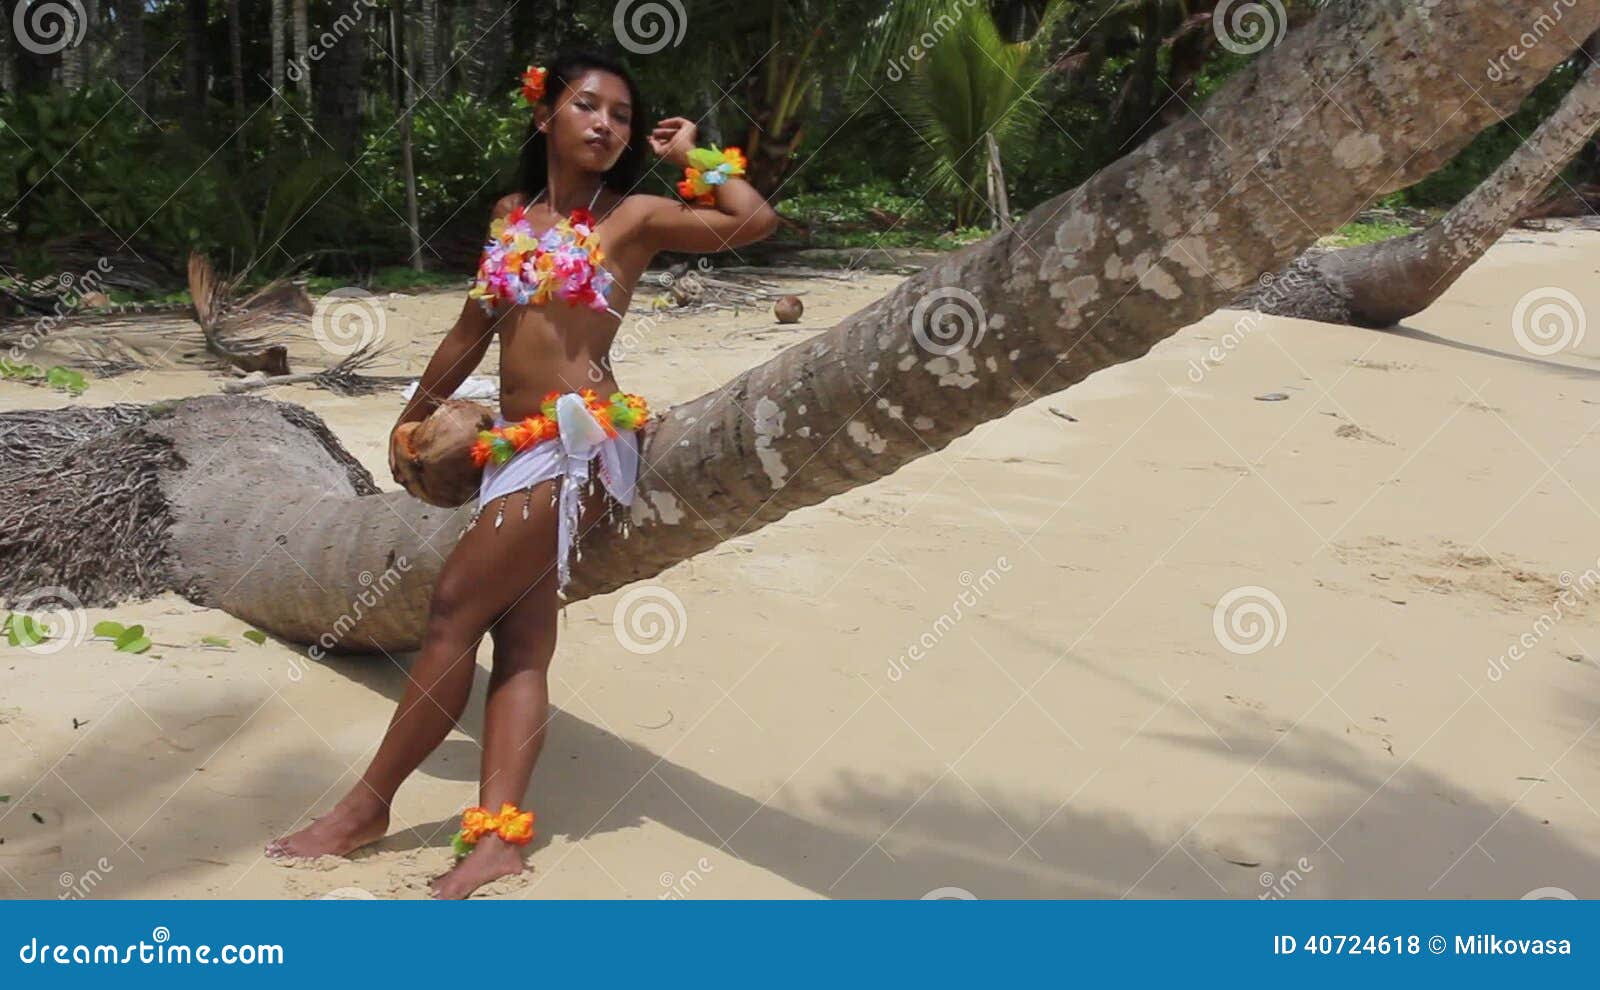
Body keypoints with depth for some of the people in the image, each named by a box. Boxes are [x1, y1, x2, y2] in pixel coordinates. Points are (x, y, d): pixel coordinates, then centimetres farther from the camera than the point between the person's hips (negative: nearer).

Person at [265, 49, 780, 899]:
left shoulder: (634, 216, 0)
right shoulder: (509, 213, 15)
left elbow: (756, 221, -12)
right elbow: (472, 330, 24)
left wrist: (691, 154, 1)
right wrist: (413, 418, 31)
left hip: (581, 442, -6)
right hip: (513, 446, 6)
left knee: (454, 607, -8)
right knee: (520, 644, -2)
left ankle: (369, 803, 4)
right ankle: (496, 836, -5)